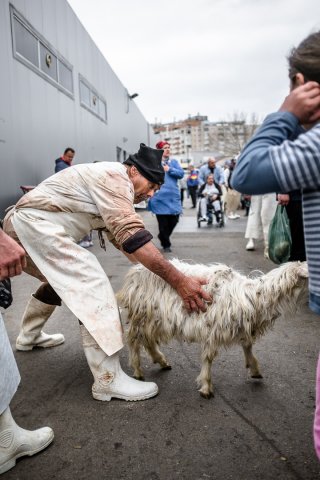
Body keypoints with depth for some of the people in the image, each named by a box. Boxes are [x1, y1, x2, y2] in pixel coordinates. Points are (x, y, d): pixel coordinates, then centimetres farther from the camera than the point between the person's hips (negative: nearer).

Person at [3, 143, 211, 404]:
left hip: (21, 223, 11)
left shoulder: (108, 189, 20)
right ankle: (108, 380, -16)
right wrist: (178, 280, -26)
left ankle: (28, 337, 44)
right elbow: (132, 235, -24)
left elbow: (121, 236, 17)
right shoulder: (115, 176, -11)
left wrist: (162, 271, 8)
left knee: (61, 278, 29)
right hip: (35, 223, -11)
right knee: (93, 284, -16)